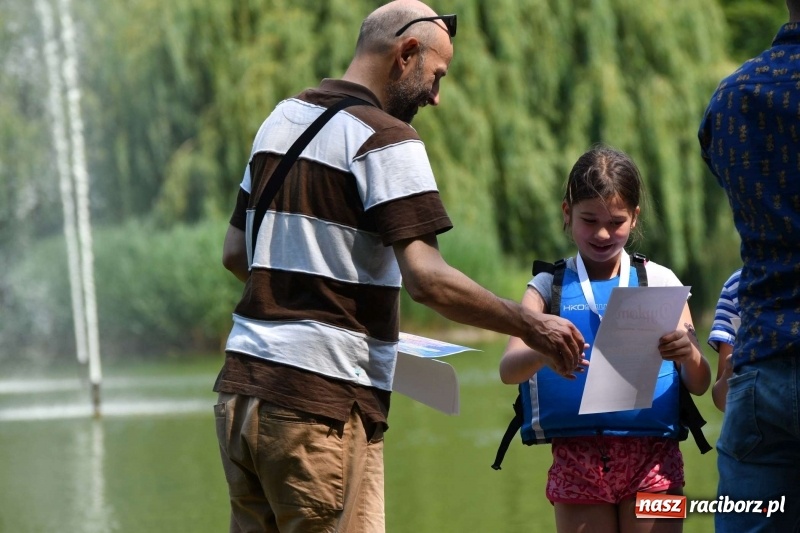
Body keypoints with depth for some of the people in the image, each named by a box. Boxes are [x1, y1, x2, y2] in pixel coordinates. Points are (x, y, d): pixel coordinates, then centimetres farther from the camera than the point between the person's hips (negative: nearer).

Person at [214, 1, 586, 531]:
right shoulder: (385, 139, -9)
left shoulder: (281, 119, 16)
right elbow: (427, 279, -18)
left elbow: (236, 253, 21)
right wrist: (530, 326, -10)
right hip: (320, 398, -8)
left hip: (242, 387, 8)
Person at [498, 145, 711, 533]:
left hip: (652, 459, -1)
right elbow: (508, 370, -10)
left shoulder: (660, 282, 6)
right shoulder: (549, 287, 6)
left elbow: (699, 384, 2)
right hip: (577, 460, 1)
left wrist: (688, 354, -21)